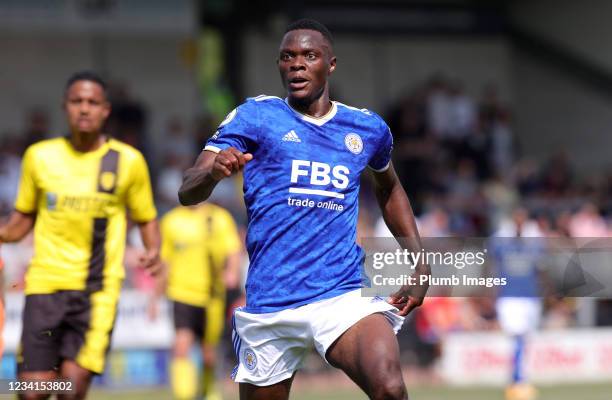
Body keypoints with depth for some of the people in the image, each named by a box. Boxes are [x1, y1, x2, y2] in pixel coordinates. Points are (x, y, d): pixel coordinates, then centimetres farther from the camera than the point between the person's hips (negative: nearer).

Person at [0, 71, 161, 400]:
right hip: (45, 283, 2)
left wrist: (153, 252, -6)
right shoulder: (40, 156, 8)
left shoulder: (127, 161, 3)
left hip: (97, 290, -2)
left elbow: (146, 219, 13)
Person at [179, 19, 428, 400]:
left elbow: (390, 189, 31)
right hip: (270, 306, 0)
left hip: (344, 294, 0)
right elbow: (188, 192, -8)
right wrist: (213, 172, -32)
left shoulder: (368, 127, 10)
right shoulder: (256, 115, 1)